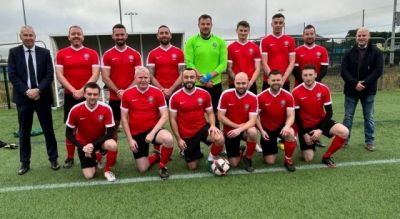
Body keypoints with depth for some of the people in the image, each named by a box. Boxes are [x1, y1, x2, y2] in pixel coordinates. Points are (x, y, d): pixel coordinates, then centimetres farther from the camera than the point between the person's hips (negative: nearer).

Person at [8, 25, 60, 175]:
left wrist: (38, 90, -15)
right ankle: (25, 163, 20)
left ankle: (53, 159, 18)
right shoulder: (14, 52, 4)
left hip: (42, 97, 0)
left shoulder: (44, 52, 4)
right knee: (24, 132, 8)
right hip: (23, 97, 0)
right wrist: (26, 91, -14)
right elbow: (12, 75, -2)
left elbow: (50, 74, -2)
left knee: (48, 129, 6)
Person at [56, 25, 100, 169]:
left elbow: (96, 74, -5)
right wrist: (73, 90, -13)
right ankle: (70, 157, 16)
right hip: (69, 96, 1)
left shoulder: (92, 53, 3)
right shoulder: (61, 54, 6)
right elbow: (59, 75, -2)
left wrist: (83, 90, -15)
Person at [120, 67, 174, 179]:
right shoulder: (127, 94, -6)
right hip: (136, 134, 1)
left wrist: (152, 133, -21)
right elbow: (124, 118, 0)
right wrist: (130, 139, -5)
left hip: (153, 130, -1)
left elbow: (165, 116, -11)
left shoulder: (157, 92, -9)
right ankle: (156, 156, 34)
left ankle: (162, 166, -6)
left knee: (168, 139, -35)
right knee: (142, 169, -1)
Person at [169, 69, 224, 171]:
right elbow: (173, 119, -5)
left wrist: (212, 125, -18)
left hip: (202, 128, 1)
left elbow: (210, 113, 3)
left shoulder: (204, 94, -6)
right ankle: (196, 153, 41)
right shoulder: (175, 97, -10)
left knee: (220, 139, -31)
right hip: (186, 135, 0)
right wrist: (178, 139, -9)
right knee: (192, 167, 5)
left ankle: (211, 159, -1)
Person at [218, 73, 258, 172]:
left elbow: (252, 121, -19)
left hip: (245, 129, 0)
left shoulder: (253, 98, -15)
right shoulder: (226, 94, -15)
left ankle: (248, 158, -8)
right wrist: (237, 126, -18)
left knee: (252, 132, -37)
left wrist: (240, 129, -35)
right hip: (230, 131, 0)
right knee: (234, 164, -2)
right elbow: (220, 117, -12)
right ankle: (239, 151, 35)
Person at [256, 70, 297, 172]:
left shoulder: (288, 96, -12)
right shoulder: (261, 97, -15)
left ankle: (288, 160, -9)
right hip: (267, 129, -1)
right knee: (270, 162, -3)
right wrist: (262, 131, -14)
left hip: (282, 126, 1)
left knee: (291, 133, -37)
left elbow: (291, 116, -13)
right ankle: (273, 147, 36)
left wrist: (287, 126, -34)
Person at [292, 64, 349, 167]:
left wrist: (320, 130, -20)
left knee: (344, 132, -23)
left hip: (321, 121, 2)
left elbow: (329, 112, -9)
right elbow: (296, 115, -11)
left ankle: (326, 156, -3)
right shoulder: (296, 92, -17)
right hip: (305, 126, -2)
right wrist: (304, 134, -12)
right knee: (309, 159, -6)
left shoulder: (324, 89, -11)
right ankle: (307, 147, 31)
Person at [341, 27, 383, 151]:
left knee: (369, 117, 8)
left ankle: (370, 142, 18)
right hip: (351, 90, 1)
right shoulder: (349, 53, 3)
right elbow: (344, 71, -5)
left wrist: (364, 83, -19)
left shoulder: (376, 52, 1)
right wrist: (355, 83, -19)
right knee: (348, 116, 7)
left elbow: (378, 70, -8)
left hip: (368, 90, -1)